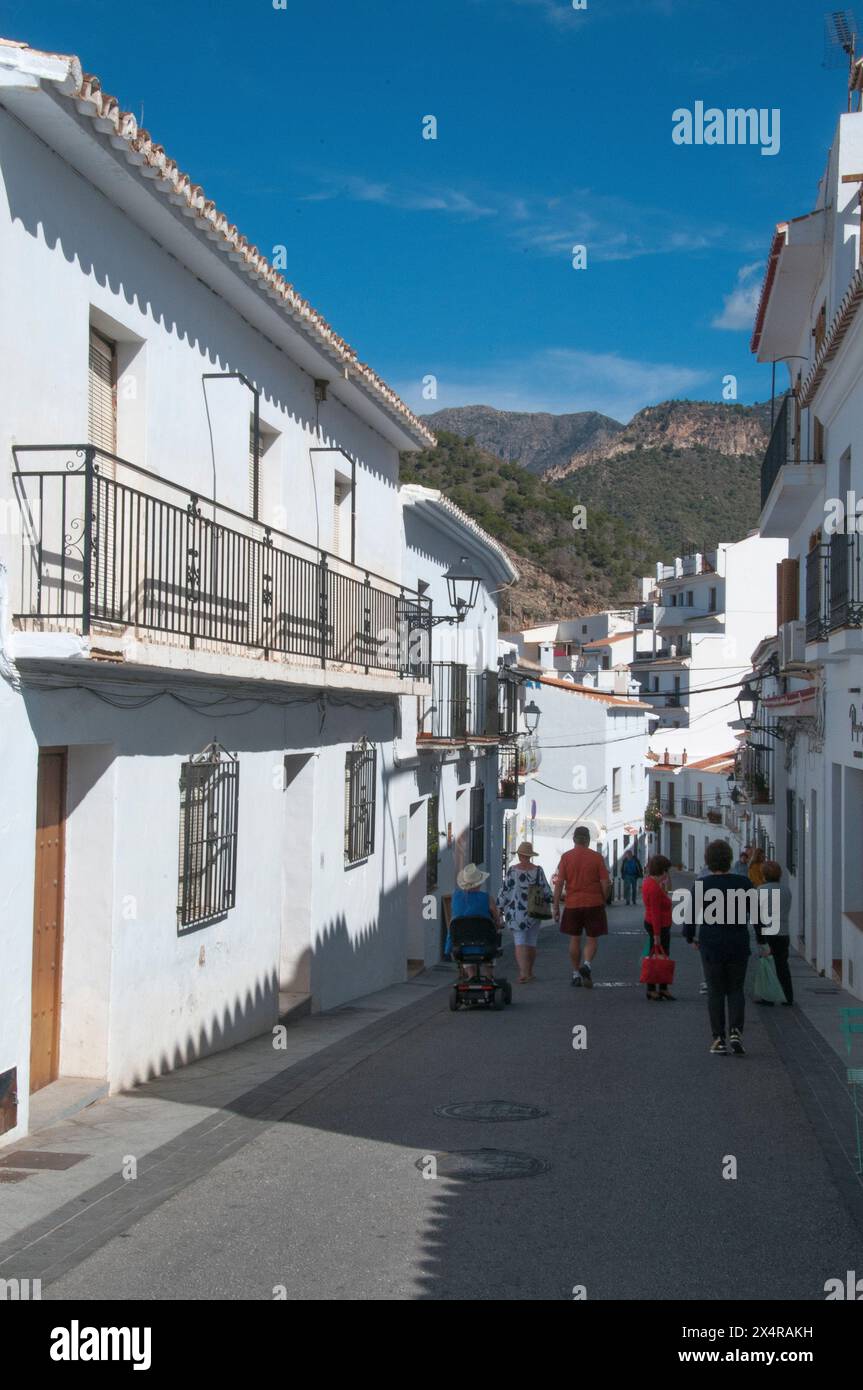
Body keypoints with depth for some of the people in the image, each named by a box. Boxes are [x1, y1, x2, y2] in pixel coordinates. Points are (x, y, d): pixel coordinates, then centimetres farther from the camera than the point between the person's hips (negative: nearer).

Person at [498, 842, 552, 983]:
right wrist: (546, 905, 12)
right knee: (531, 943, 13)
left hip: (516, 912, -2)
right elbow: (547, 891, 0)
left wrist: (499, 908, 4)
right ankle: (529, 973, 24)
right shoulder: (538, 870, -3)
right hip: (534, 912, 2)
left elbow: (505, 891, -5)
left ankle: (523, 973, -20)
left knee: (520, 943, -4)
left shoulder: (513, 870, -8)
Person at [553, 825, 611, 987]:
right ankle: (587, 964, -17)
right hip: (594, 904, -1)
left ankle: (576, 974, 15)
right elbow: (605, 883, -4)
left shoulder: (566, 857, -1)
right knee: (592, 939, 8)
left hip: (572, 904, 1)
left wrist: (556, 907, 1)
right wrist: (604, 901, 12)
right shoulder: (597, 857, -2)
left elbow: (559, 883, -4)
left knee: (574, 940, 12)